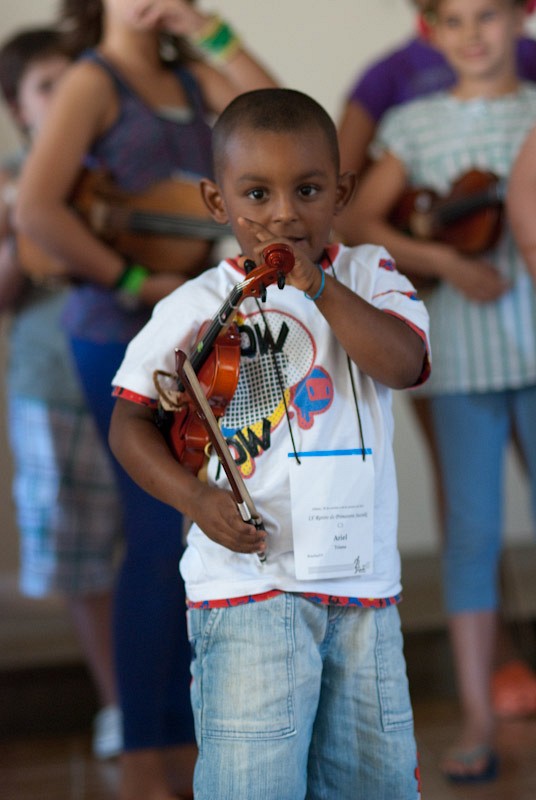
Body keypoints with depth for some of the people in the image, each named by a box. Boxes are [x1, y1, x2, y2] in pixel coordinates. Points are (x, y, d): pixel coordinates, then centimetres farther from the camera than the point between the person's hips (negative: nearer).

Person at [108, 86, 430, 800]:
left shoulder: (368, 276, 6)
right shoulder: (197, 307, 0)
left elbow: (405, 364, -12)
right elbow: (130, 421, 5)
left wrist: (319, 287, -18)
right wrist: (194, 496, -10)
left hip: (364, 580, 3)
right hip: (249, 582, -3)